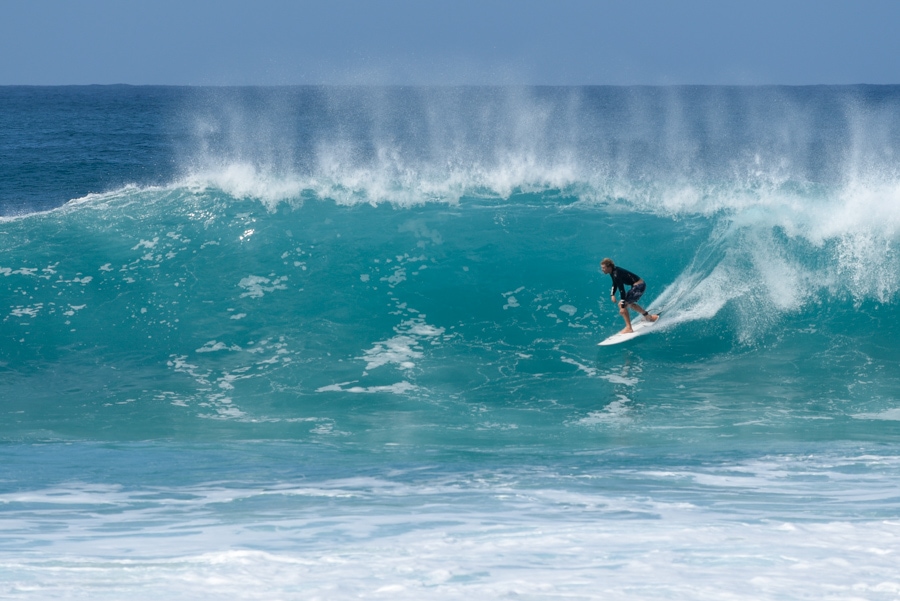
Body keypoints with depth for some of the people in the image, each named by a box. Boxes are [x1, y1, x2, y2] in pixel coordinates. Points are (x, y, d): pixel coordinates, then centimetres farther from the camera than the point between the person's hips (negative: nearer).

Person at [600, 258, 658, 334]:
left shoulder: (616, 274, -26)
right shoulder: (613, 272, 3)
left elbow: (621, 289, -29)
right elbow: (615, 284, 18)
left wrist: (623, 304, -28)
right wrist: (612, 295, 4)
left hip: (638, 286, -10)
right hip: (639, 285, 10)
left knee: (623, 305, -16)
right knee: (629, 303, 30)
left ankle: (629, 328, -11)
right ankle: (648, 317, 46)